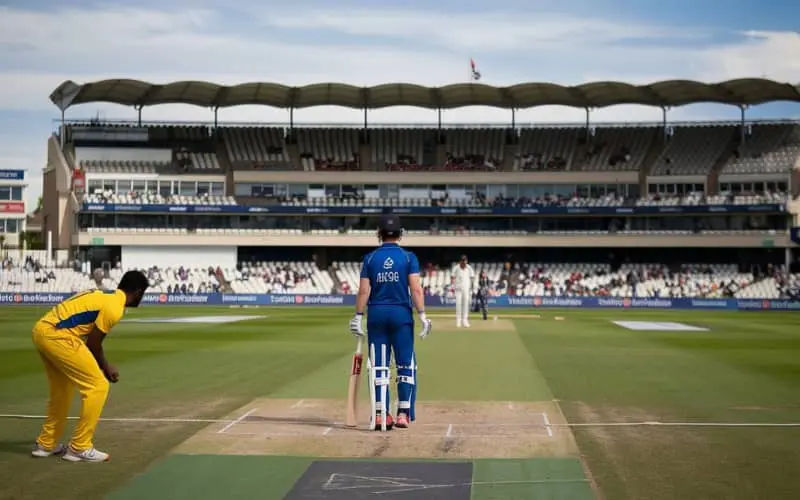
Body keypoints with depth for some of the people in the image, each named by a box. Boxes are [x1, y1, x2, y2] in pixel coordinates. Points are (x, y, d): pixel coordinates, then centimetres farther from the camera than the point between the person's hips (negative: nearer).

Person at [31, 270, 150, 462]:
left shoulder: (105, 295, 20)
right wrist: (105, 367, 9)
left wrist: (100, 365, 23)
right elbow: (93, 343, -7)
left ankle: (46, 444, 35)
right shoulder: (114, 307, -10)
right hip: (57, 336, -10)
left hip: (42, 330, 10)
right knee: (98, 386, -2)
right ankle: (80, 448, 3)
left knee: (62, 388, 25)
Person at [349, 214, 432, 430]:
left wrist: (358, 317, 3)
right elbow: (416, 288, -9)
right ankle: (403, 414, 0)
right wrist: (422, 315, -9)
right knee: (405, 364, 5)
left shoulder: (370, 258, 3)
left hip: (376, 314, 2)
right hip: (401, 314, -2)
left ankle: (380, 414, 2)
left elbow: (363, 290, -1)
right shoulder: (408, 257, -1)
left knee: (378, 365, 5)